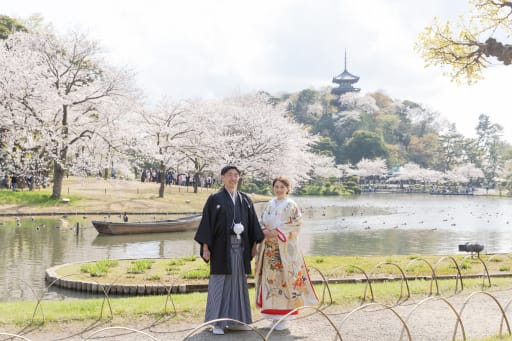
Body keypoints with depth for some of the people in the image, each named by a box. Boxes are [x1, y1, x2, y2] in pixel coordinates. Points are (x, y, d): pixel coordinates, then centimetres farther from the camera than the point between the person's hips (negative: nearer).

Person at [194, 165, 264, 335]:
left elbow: (252, 223, 12)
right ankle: (217, 323, 7)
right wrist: (205, 247, -10)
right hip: (221, 246, -4)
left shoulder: (245, 200, 10)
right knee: (220, 283, -1)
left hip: (240, 247, 4)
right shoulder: (214, 199, -2)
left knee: (238, 282, 8)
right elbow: (206, 223, -5)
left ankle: (236, 321, 18)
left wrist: (254, 245, 7)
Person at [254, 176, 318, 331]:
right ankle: (274, 316, 14)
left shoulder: (291, 205, -2)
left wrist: (277, 232, -16)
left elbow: (295, 225, -9)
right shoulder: (269, 205, 14)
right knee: (270, 279, 5)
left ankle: (285, 317, 3)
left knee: (284, 279, -5)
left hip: (285, 248, -5)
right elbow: (262, 222, 15)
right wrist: (264, 231, -6)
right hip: (270, 249, 5)